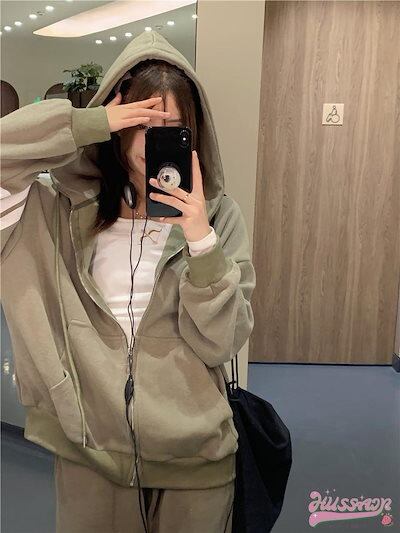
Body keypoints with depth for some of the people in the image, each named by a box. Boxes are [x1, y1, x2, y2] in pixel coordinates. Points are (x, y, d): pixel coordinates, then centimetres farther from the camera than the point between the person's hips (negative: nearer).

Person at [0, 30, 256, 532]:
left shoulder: (219, 216, -6)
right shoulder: (67, 211, -4)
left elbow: (219, 343, -10)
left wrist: (201, 241, -24)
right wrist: (91, 123, -20)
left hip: (193, 455, 0)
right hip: (87, 449, 1)